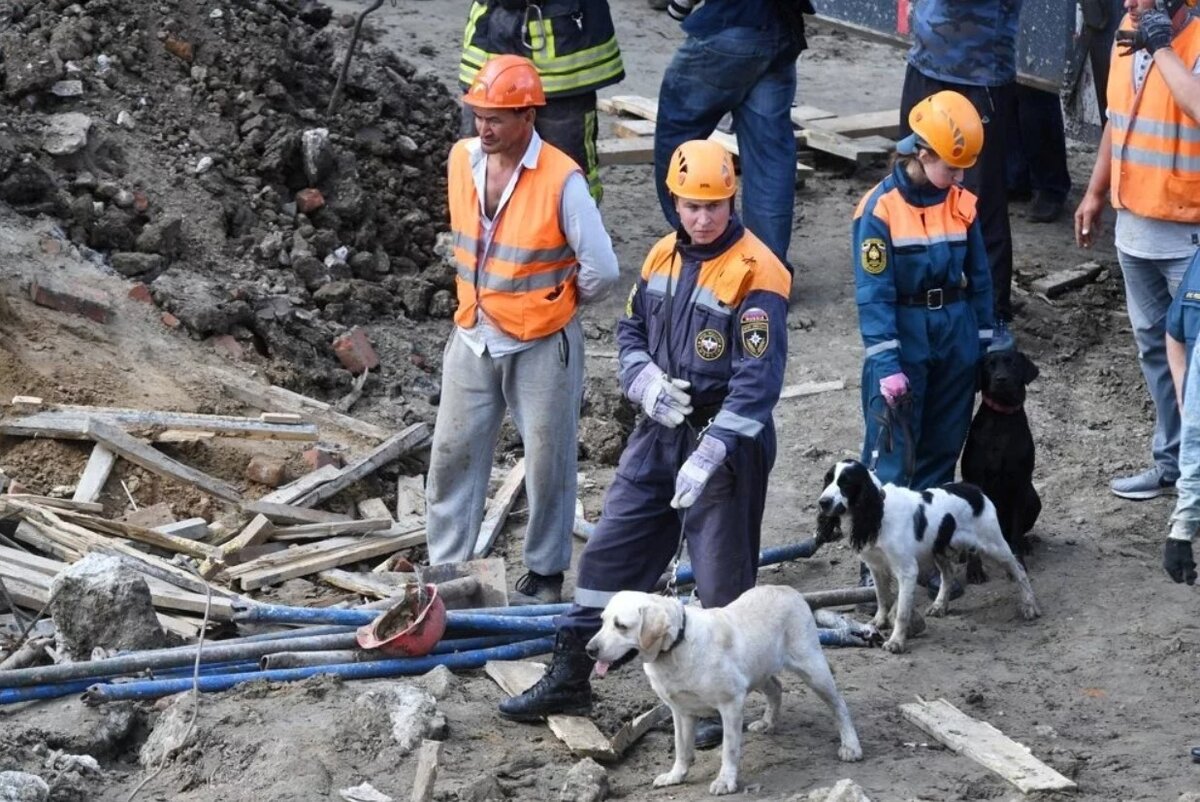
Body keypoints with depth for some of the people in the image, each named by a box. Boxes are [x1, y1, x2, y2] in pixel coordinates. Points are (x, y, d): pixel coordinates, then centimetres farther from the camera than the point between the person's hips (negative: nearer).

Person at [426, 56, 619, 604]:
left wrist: (557, 302, 0)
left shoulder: (561, 180, -20)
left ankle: (546, 571, 21)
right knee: (453, 451, 6)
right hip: (474, 337, 5)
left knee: (547, 460, 6)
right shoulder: (462, 159, -3)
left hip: (542, 345, -5)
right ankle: (446, 565, 18)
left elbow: (601, 270, -16)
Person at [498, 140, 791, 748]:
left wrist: (711, 454, -28)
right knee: (609, 553, 11)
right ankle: (569, 678, 22)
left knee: (725, 575, 1)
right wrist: (646, 382, -5)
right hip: (660, 432, 7)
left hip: (727, 437, -7)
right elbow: (632, 332, 17)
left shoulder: (755, 274, -18)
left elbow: (758, 379, -23)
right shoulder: (663, 257, 6)